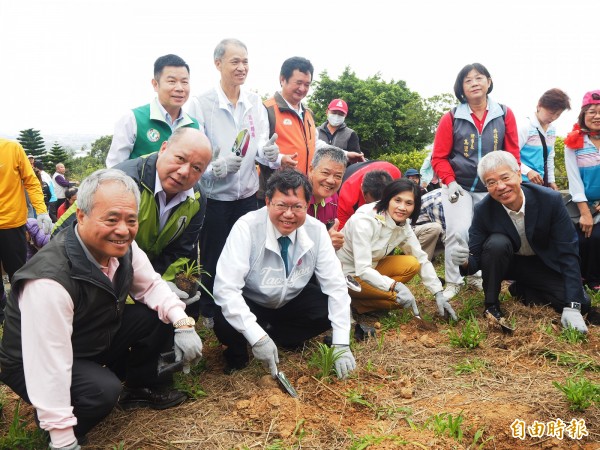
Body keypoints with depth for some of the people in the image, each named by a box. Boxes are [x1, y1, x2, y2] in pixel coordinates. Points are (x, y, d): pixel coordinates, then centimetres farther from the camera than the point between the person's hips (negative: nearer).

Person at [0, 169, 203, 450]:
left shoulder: (121, 247, -15)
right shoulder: (51, 279, -37)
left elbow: (151, 286, -1)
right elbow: (49, 367, -34)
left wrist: (182, 322, -19)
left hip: (96, 339, 7)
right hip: (36, 365, -7)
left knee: (159, 316, -9)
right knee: (103, 389, -32)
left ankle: (141, 385, 15)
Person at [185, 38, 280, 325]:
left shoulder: (255, 103, 4)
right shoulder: (200, 104, -9)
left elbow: (261, 147, 0)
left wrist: (271, 154, -22)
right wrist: (218, 167, -29)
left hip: (247, 194, 4)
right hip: (213, 196, -4)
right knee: (213, 258, 7)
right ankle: (209, 314, 26)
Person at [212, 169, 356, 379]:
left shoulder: (316, 230, -19)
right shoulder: (247, 227, -28)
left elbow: (335, 285, -16)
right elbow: (225, 287, -33)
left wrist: (341, 344, -23)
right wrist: (257, 337, -40)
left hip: (292, 302, 4)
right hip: (250, 304, -3)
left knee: (331, 310, -19)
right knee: (225, 324, -32)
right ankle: (237, 354, 4)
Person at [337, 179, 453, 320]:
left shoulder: (404, 225, -7)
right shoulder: (364, 221, -28)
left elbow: (422, 259, -1)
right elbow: (362, 270, -33)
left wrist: (438, 293, -9)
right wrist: (396, 286, -44)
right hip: (346, 275, -8)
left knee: (412, 264, -12)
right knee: (400, 298, -20)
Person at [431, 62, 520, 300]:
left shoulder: (505, 114, 0)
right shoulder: (451, 118, -6)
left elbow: (512, 154, 2)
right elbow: (439, 157, -4)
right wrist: (450, 182, -16)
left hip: (491, 189, 3)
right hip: (458, 187, -2)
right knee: (458, 231, -12)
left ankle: (475, 276, 32)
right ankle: (453, 282, 6)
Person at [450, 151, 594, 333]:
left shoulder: (550, 200, -26)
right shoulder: (483, 210, -24)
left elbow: (567, 253, -22)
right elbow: (475, 260, -18)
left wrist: (572, 307, -27)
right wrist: (464, 261, -45)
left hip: (543, 264, 1)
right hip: (507, 262, -1)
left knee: (582, 304, -19)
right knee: (497, 243, -34)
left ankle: (521, 289, 5)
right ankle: (491, 304, -14)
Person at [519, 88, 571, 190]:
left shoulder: (552, 130, 10)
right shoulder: (526, 127, -12)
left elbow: (550, 157, 18)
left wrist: (551, 180, 16)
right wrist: (528, 171, -27)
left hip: (542, 181, 8)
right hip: (525, 181, -8)